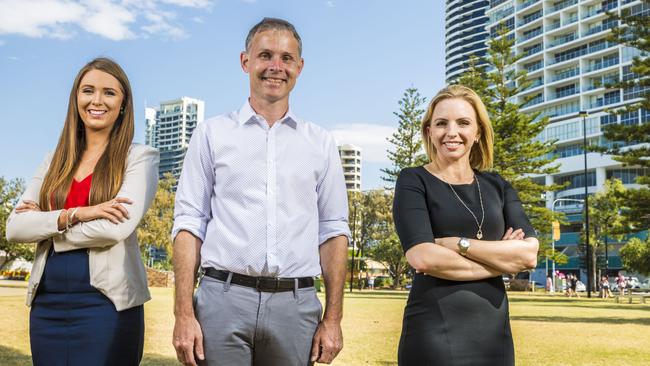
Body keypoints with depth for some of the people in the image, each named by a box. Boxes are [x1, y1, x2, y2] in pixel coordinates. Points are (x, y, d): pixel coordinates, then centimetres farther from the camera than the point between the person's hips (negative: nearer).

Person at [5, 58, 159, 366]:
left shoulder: (139, 158, -2)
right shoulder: (55, 161, 12)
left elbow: (117, 228, -16)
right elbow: (14, 228, 1)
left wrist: (45, 223, -5)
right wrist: (73, 215, -14)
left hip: (106, 303, -4)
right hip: (47, 304, 5)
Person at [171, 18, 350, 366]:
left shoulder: (321, 142, 9)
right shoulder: (212, 133, 5)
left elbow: (333, 231, 8)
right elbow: (190, 222, 2)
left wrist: (333, 319, 2)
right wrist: (184, 314, -5)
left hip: (296, 303, 1)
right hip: (224, 298, -1)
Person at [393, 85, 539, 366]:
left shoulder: (497, 187, 9)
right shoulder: (413, 181, -4)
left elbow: (529, 254, -3)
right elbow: (423, 258, -18)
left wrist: (458, 244, -13)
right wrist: (502, 259, -8)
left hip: (494, 329, 5)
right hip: (435, 329, -4)